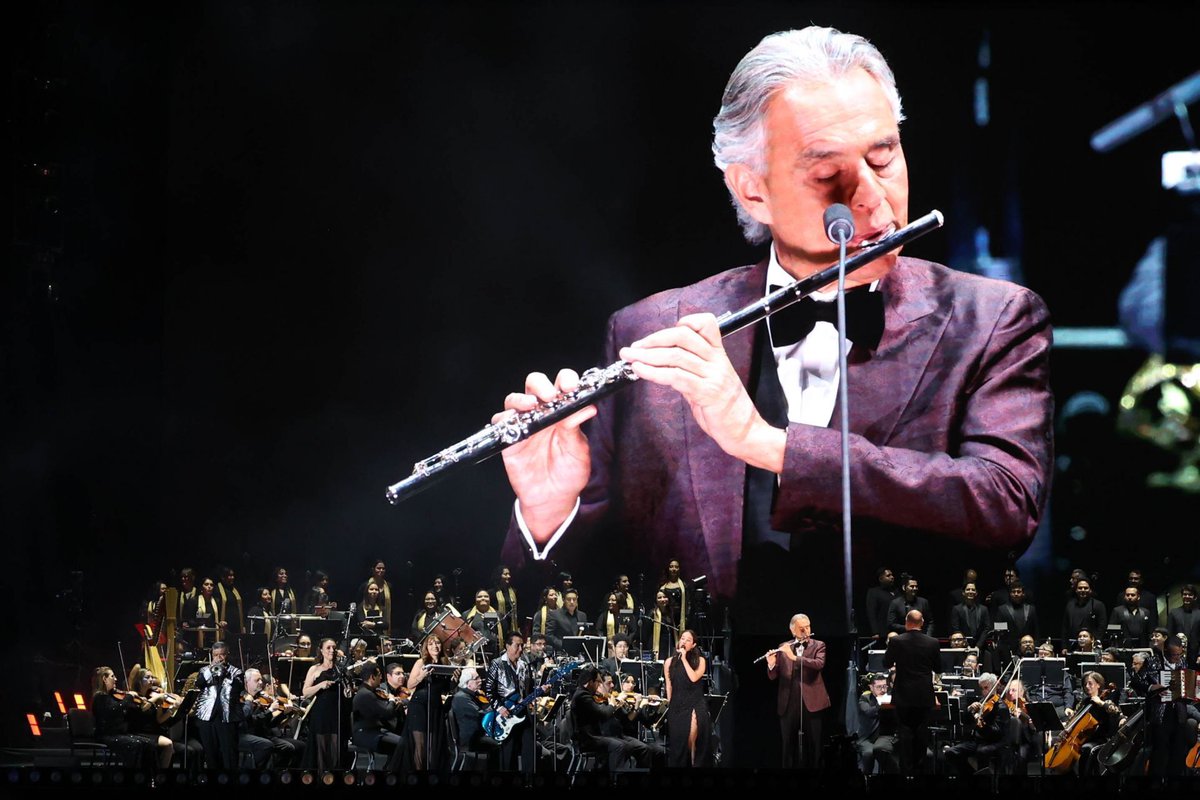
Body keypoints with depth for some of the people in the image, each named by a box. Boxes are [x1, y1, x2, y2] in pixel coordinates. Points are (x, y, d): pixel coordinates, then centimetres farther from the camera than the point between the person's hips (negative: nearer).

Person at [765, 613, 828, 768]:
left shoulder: (818, 645, 4)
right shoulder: (783, 648, 11)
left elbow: (819, 664, -16)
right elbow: (773, 676, 9)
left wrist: (795, 657, -22)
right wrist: (771, 664, -13)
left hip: (812, 703, -2)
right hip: (788, 704, 2)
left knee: (814, 747, 1)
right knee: (789, 747, 6)